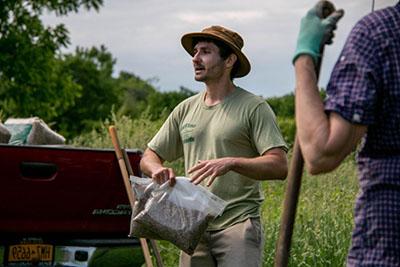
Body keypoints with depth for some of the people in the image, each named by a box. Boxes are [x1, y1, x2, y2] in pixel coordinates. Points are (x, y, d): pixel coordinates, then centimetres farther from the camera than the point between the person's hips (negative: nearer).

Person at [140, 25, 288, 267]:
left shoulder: (254, 108, -3)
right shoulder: (186, 109, 15)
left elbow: (279, 166, -13)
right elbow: (150, 156, 19)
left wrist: (231, 163, -26)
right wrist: (157, 170, -5)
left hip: (238, 224, -5)